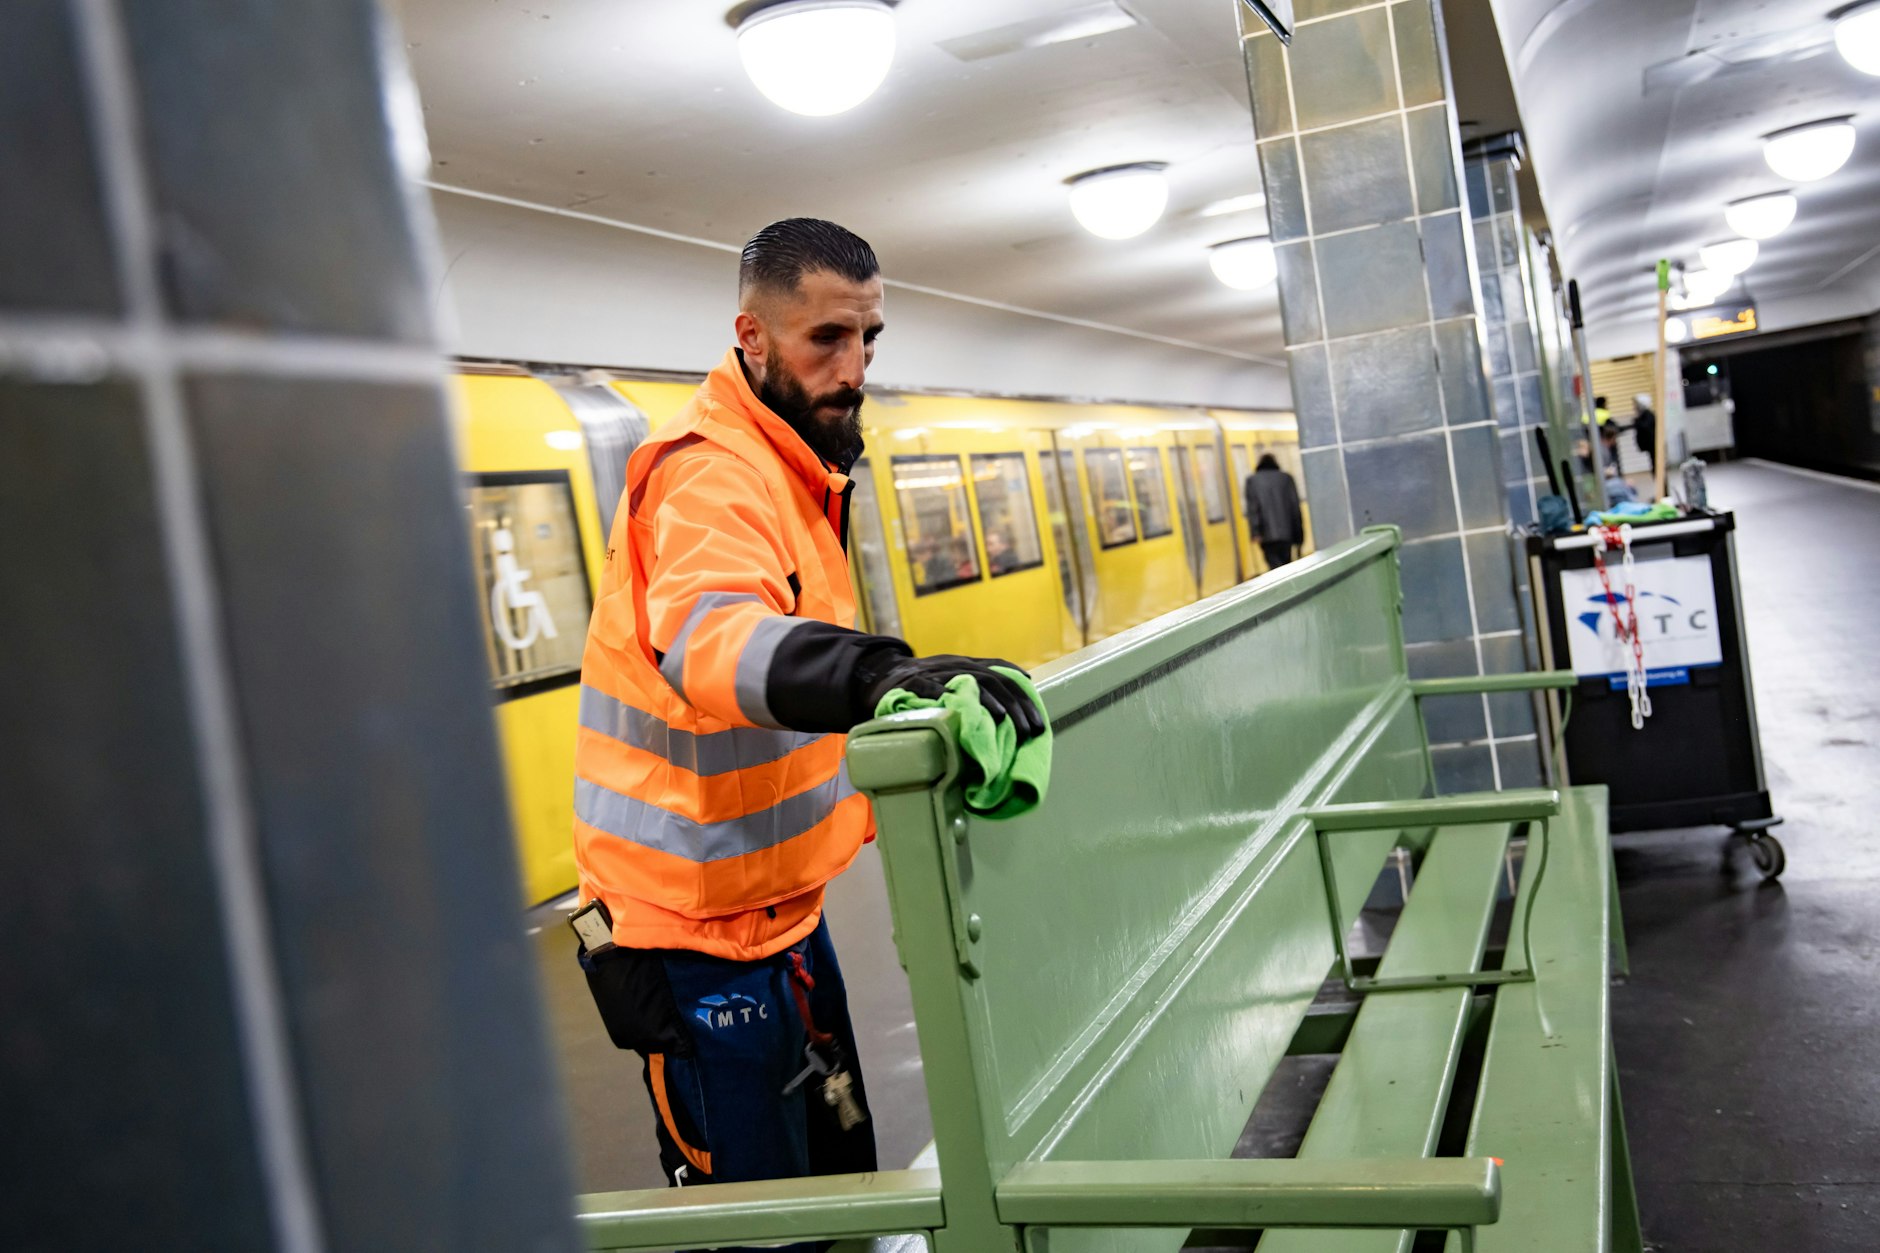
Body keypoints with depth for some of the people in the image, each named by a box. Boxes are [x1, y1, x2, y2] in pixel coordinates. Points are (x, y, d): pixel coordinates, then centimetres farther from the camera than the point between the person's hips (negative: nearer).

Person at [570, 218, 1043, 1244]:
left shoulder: (792, 472, 11)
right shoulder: (710, 474, -22)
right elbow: (710, 635, -43)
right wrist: (879, 674, -61)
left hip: (778, 909, 10)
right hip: (697, 934, -10)